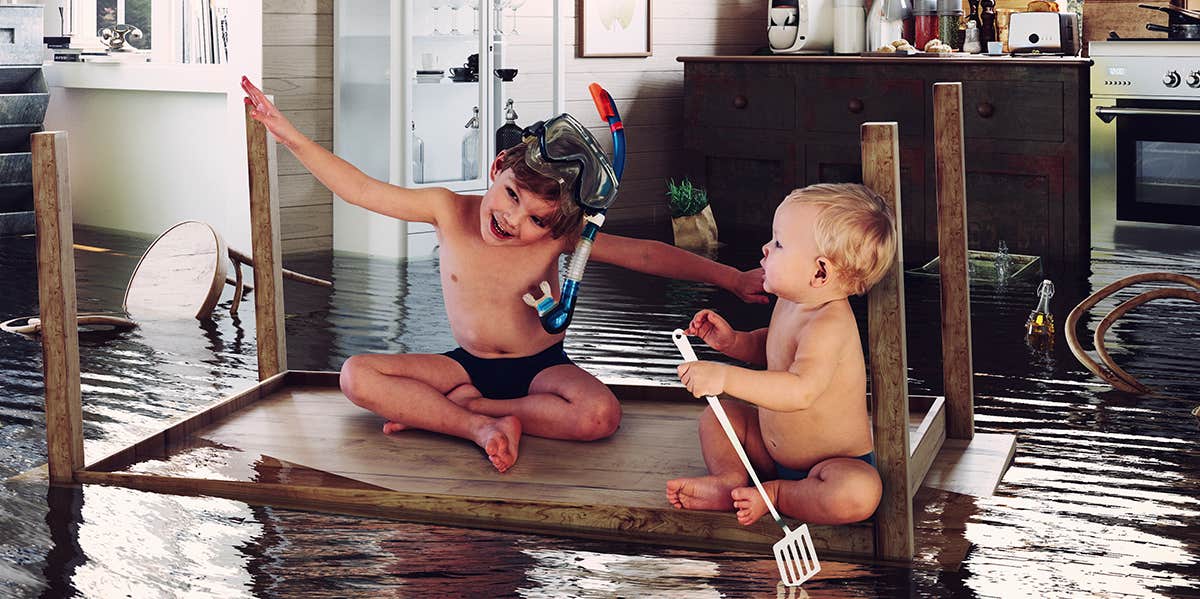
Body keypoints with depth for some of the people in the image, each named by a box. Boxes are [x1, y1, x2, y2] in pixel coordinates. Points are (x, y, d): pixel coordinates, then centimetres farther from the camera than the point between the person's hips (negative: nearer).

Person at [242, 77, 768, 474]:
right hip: (467, 365, 2)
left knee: (599, 416, -35)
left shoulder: (559, 234, -17)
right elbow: (360, 189, -12)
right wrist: (289, 134, -20)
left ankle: (446, 409, -22)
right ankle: (483, 425, -27)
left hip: (541, 368, -1)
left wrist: (730, 277, -18)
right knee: (357, 375, -19)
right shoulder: (448, 211, -14)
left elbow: (645, 254, -15)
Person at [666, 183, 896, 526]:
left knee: (859, 494, -39)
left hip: (841, 463, -9)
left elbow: (801, 390, -48)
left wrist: (726, 377, -53)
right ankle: (730, 479, -9)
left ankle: (777, 495, -18)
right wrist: (733, 341, 0)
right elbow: (771, 347, 20)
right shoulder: (790, 304, -2)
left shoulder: (829, 326, -31)